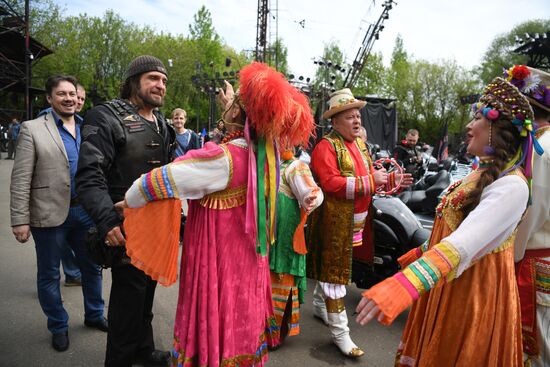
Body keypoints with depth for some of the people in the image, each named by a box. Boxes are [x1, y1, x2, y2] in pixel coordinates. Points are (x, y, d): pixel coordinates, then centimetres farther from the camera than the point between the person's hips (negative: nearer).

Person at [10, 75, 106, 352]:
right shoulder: (33, 129, -5)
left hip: (86, 210, 4)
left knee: (92, 267, 16)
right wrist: (20, 220, -12)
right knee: (49, 275, 12)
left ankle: (94, 315, 37)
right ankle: (58, 327, 31)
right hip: (50, 214, -3)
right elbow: (21, 179, -8)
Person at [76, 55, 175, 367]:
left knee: (147, 290, 20)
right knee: (129, 294, 3)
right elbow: (89, 175, -20)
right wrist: (107, 220, -31)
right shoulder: (107, 117, -11)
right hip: (128, 228, -7)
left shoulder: (161, 124, 12)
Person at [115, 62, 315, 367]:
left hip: (218, 262, -7)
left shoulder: (222, 157, -25)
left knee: (213, 330, 11)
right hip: (247, 261, 7)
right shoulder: (262, 154, -2)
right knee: (240, 324, 24)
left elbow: (160, 179, -19)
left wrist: (129, 201, -3)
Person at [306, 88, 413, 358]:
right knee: (335, 270, -1)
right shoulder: (326, 147, -16)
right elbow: (332, 184, -27)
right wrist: (370, 181, -25)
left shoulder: (360, 144, 14)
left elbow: (368, 176, 18)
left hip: (355, 220, 9)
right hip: (334, 221, -8)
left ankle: (320, 304, 42)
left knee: (332, 265, 21)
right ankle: (339, 331, 10)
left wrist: (390, 179, 1)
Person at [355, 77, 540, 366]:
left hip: (474, 293, -8)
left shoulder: (511, 185, -24)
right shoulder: (483, 173, 6)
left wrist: (405, 284, -51)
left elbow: (465, 242, -40)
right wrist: (419, 253, 27)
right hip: (446, 287, 9)